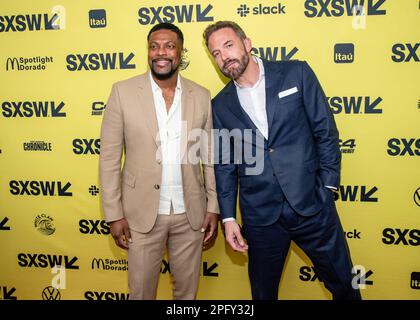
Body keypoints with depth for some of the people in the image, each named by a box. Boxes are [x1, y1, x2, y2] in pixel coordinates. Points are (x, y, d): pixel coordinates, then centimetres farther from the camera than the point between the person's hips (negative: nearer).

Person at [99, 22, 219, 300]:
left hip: (190, 214, 2)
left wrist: (213, 207, 3)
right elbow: (109, 158, -4)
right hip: (143, 213, -1)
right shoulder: (123, 92, -5)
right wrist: (114, 214, -6)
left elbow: (210, 157, 5)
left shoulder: (202, 96, 0)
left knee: (187, 289, 19)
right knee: (141, 290, 15)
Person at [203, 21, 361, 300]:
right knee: (263, 290, 17)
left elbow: (325, 130, 0)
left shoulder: (296, 73, -1)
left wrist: (327, 186, -4)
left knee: (344, 284, 13)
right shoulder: (220, 105, 4)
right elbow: (224, 164, 7)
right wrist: (228, 217, 5)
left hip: (312, 204, -1)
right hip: (260, 216, 2)